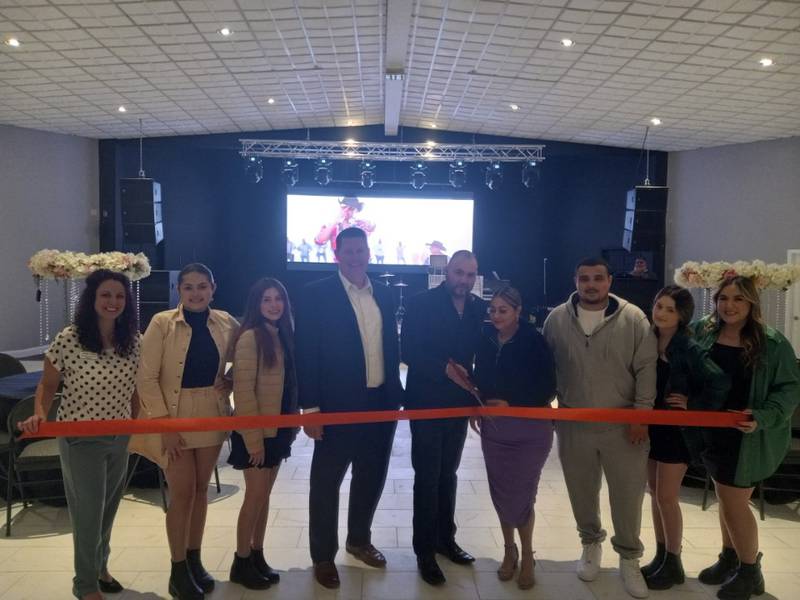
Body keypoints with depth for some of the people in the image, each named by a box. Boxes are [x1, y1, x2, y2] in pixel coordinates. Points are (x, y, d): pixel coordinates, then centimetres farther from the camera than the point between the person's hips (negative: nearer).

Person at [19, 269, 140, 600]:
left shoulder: (134, 341, -4)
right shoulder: (68, 339, -16)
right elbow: (48, 386, -6)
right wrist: (39, 414, -23)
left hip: (120, 438, 4)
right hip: (80, 439, -4)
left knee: (108, 509, 20)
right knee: (88, 512, 6)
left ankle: (100, 566, 45)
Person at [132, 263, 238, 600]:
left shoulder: (226, 322, -1)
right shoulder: (162, 323, -11)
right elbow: (146, 378, -11)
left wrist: (231, 383, -2)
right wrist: (164, 423, -16)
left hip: (212, 417, 4)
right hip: (174, 417, -3)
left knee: (201, 489, 13)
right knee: (182, 493, 1)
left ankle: (194, 560, 30)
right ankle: (178, 571, 18)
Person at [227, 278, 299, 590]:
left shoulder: (284, 335, 7)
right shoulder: (250, 337, -16)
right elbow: (243, 391, -18)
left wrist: (292, 424, 7)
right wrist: (253, 438, -18)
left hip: (278, 429, 7)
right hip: (256, 432, -7)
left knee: (264, 495, 14)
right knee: (255, 496, 2)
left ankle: (257, 556, 27)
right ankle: (241, 563, 18)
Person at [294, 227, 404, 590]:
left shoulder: (384, 295, 8)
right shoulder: (316, 294, -9)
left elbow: (391, 346, 13)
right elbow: (306, 353, -11)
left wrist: (396, 393, 9)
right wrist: (310, 408, -15)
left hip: (381, 403, 6)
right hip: (337, 405, -5)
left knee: (371, 477, 18)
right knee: (327, 481, 8)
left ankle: (359, 540, 39)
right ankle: (323, 556, 25)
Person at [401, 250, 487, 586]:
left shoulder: (479, 309, 3)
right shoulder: (421, 304, -10)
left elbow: (481, 351, 3)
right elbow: (409, 352, -16)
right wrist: (444, 368, -25)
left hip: (459, 404, 4)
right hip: (427, 404, -4)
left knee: (448, 474, 17)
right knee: (428, 478, 4)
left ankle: (446, 539, 33)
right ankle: (425, 551, 18)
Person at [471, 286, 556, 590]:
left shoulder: (534, 341, -13)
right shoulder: (486, 341, 0)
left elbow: (547, 388, -12)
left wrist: (512, 405, -16)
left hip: (529, 429, -4)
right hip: (493, 428, 4)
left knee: (521, 495, 2)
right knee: (501, 493, 11)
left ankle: (527, 555, 26)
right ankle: (509, 550, 32)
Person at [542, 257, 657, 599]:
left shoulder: (633, 318, -6)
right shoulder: (557, 319, -1)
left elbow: (646, 368, -5)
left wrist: (642, 414, -8)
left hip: (622, 425, -1)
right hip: (573, 424, 2)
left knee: (628, 494, 6)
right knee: (582, 492, 15)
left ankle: (629, 558, 26)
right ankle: (591, 544, 39)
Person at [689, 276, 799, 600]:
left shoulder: (772, 343, -13)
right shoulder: (702, 331, -3)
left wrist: (763, 417, -24)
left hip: (749, 437, -4)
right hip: (714, 432, 4)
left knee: (734, 502, 3)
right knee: (725, 498, 19)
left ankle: (750, 571, 27)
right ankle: (729, 558, 40)